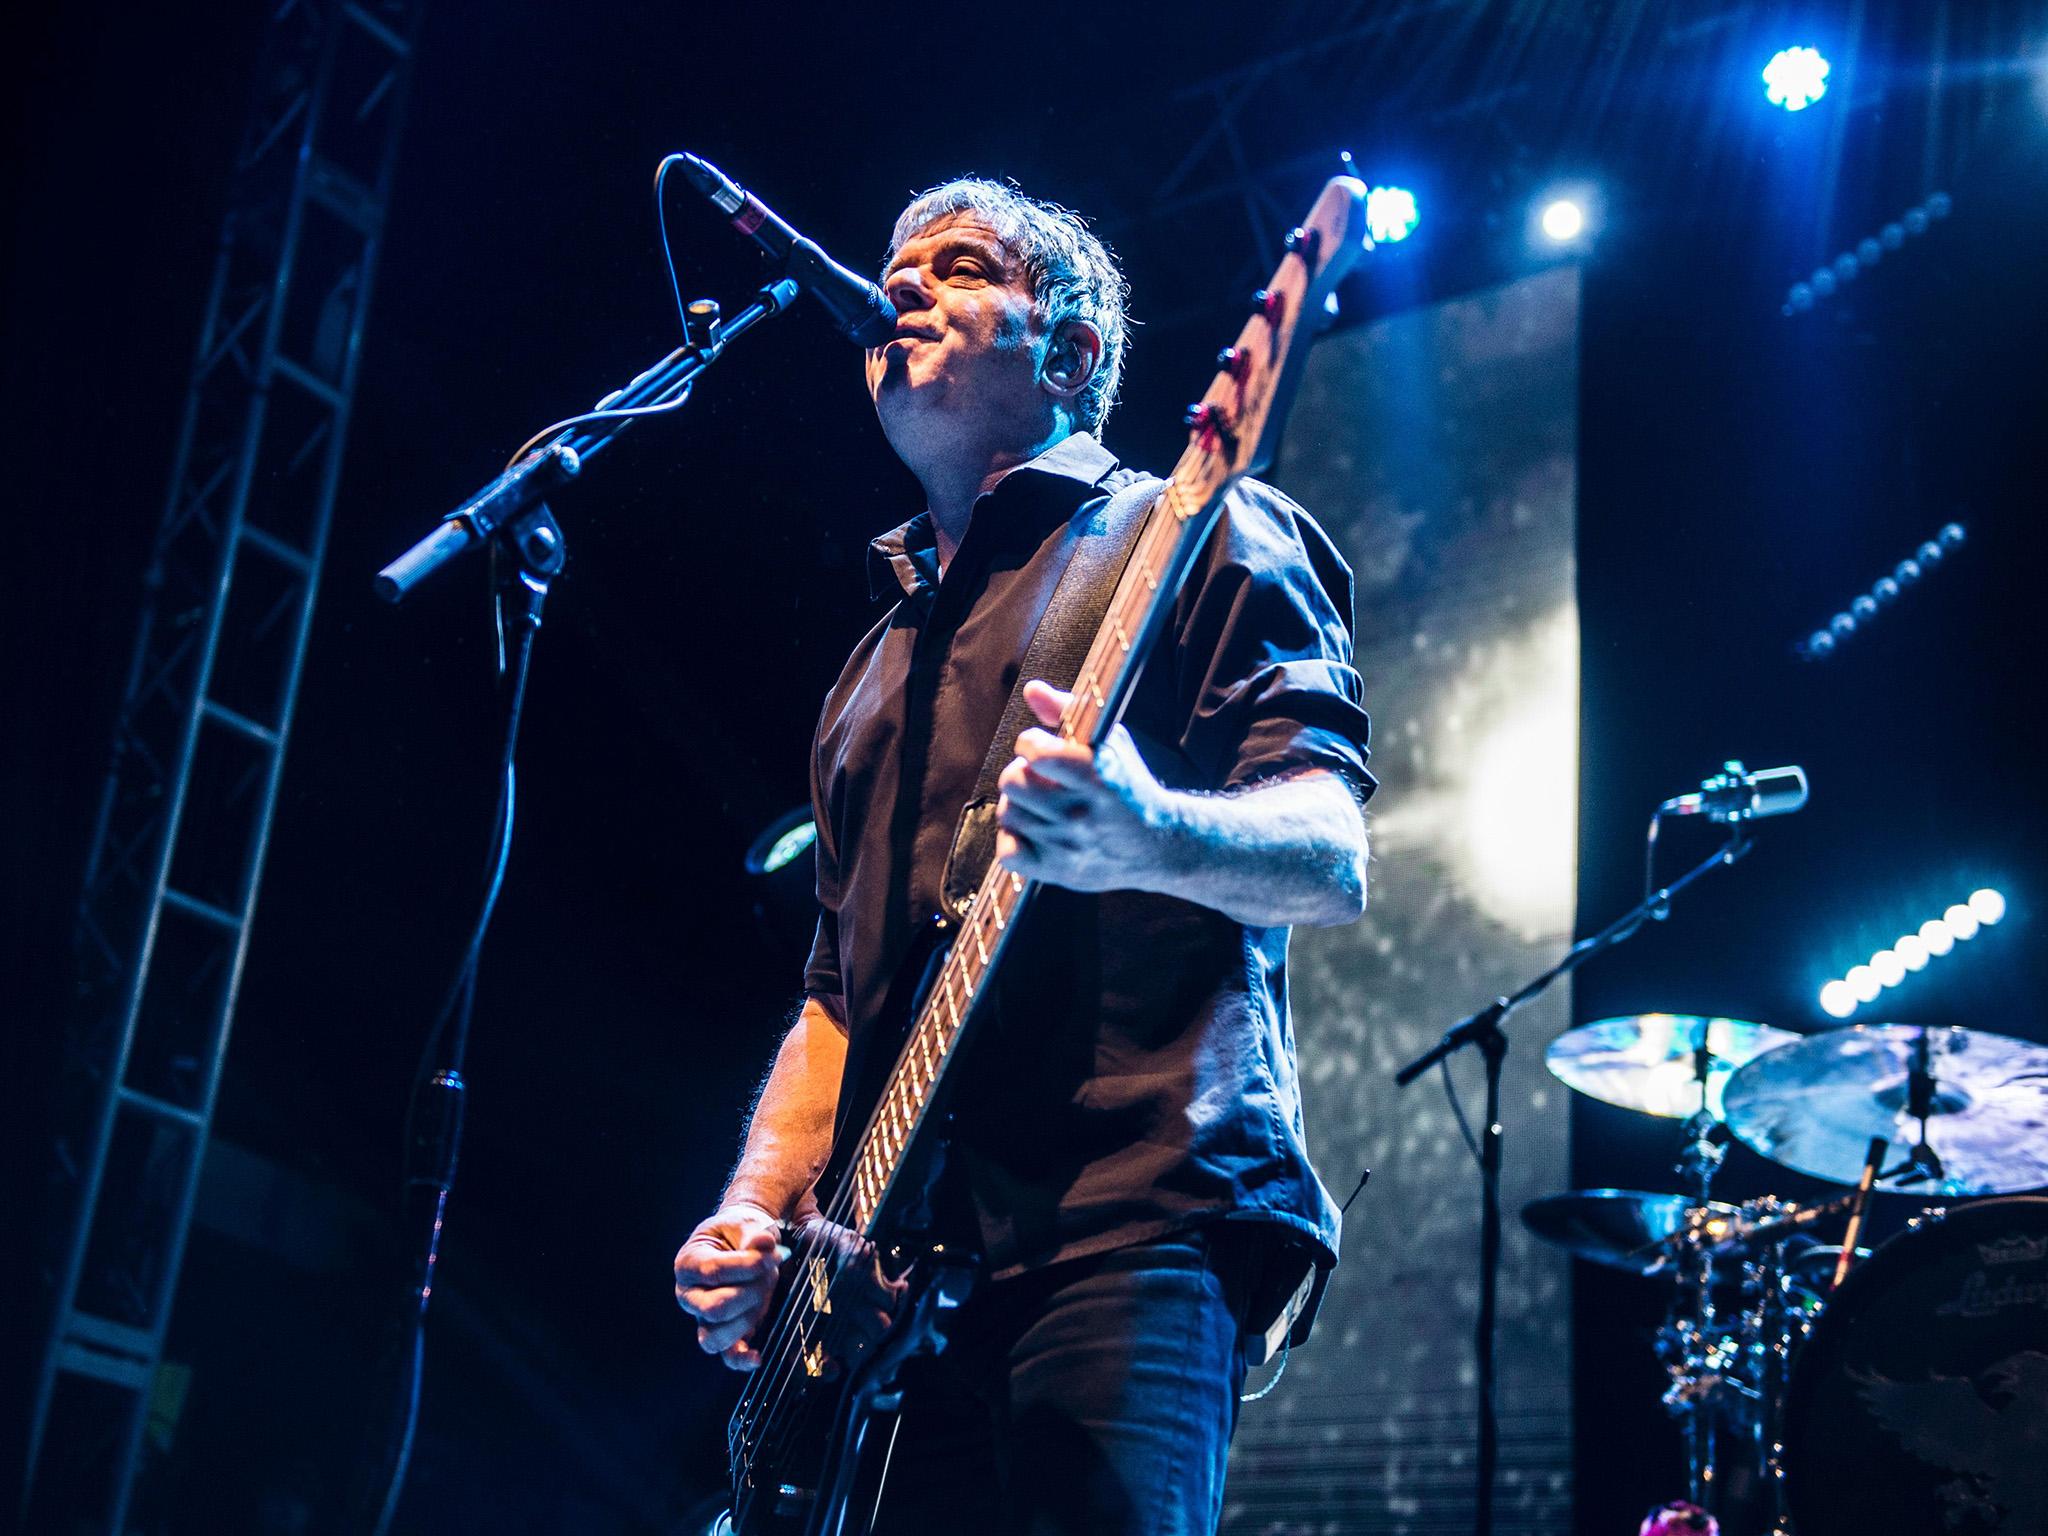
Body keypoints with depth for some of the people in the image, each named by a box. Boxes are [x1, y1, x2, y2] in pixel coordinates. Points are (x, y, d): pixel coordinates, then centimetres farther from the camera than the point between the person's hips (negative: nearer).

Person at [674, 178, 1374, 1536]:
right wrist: (758, 1210, 10)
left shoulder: (1189, 538, 5)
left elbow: (1335, 861, -9)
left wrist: (1153, 837, -31)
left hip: (1127, 1222, -6)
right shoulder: (880, 660, 26)